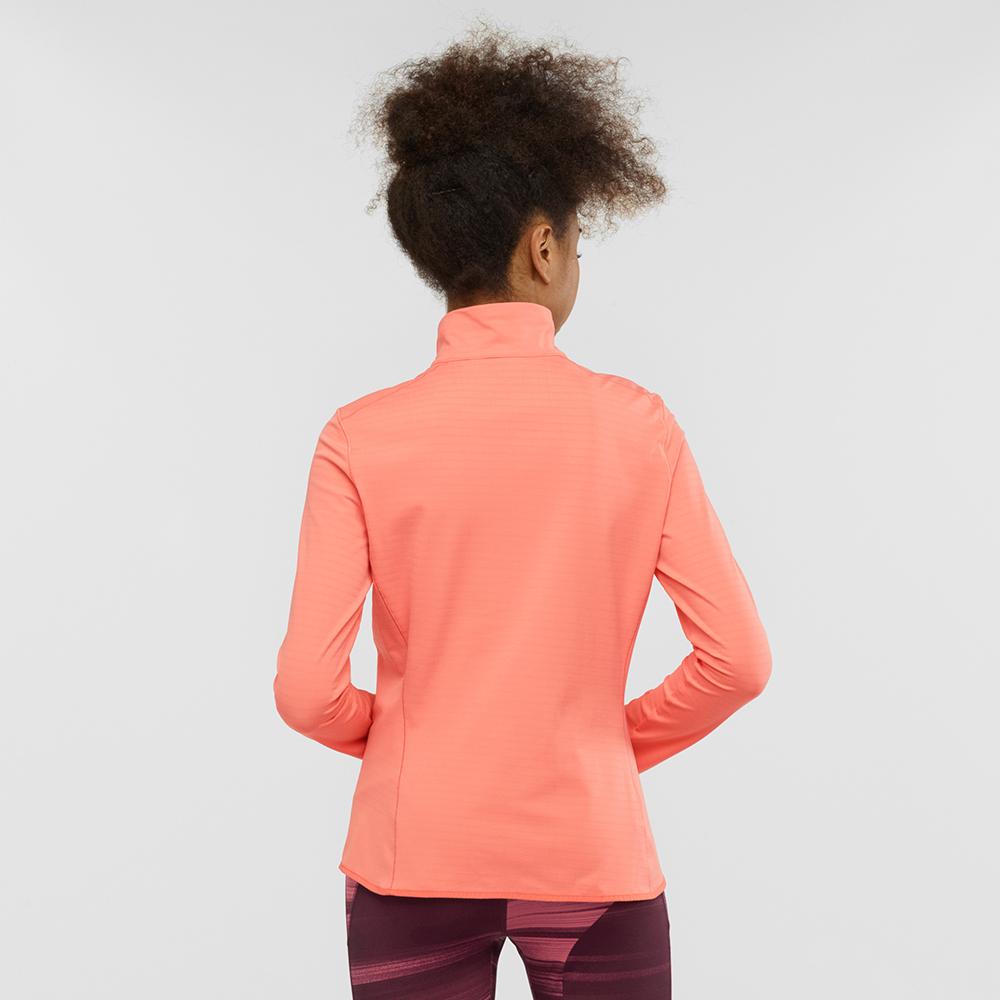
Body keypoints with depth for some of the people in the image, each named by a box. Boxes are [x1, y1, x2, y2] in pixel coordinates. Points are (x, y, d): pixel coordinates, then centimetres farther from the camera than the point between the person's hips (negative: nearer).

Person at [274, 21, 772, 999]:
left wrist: (393, 735, 8)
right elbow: (737, 659, -7)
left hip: (416, 856, 1)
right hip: (590, 854, 0)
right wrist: (624, 739, 9)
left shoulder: (361, 439, -10)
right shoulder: (636, 424, -9)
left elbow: (307, 691, -12)